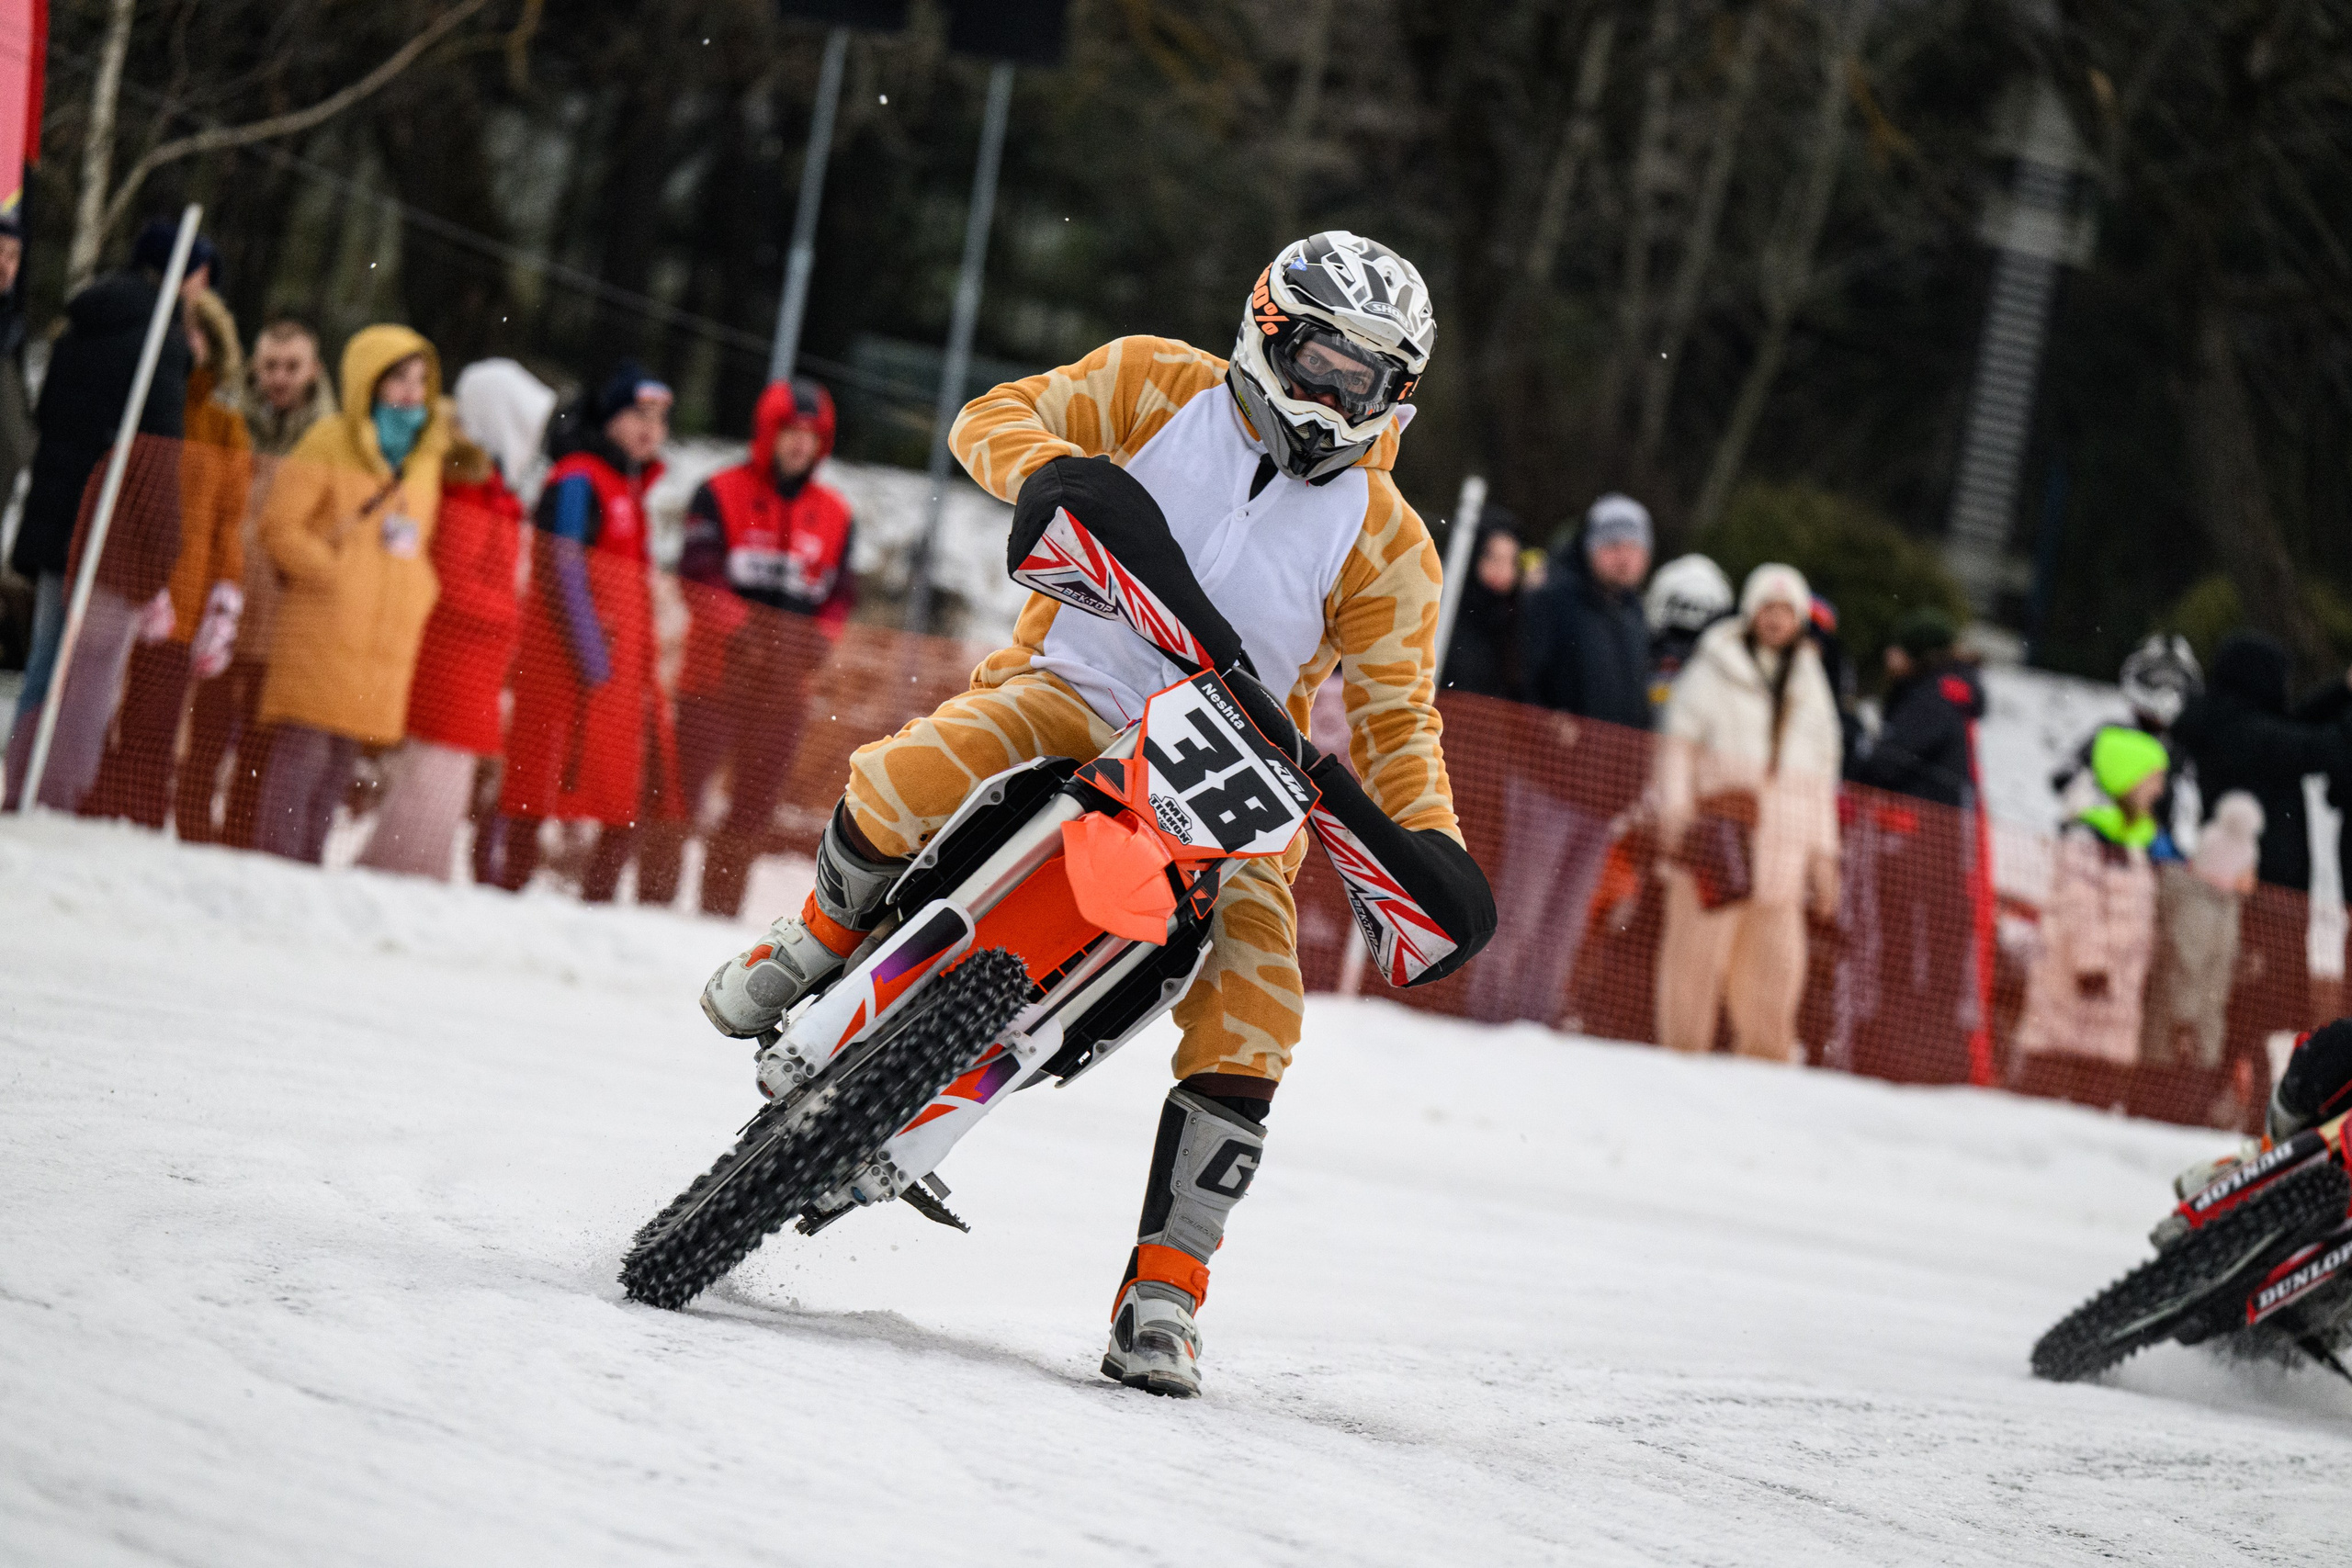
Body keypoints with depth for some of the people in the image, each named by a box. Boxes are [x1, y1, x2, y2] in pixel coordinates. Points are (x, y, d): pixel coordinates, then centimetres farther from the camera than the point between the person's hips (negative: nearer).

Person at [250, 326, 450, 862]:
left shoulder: (424, 458, 18)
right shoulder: (329, 445, -2)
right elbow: (279, 525, -7)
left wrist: (417, 591, 11)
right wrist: (337, 575, -12)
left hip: (387, 643, 6)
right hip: (321, 631, -6)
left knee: (338, 768, 8)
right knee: (302, 755, -10)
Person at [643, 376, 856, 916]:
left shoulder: (835, 515, 10)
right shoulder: (721, 495, -1)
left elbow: (841, 593, 10)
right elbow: (699, 573, -8)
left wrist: (819, 638, -10)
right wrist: (737, 625, -23)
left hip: (785, 684, 4)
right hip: (717, 673, -4)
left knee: (755, 810, 7)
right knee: (682, 796, -5)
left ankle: (718, 916, 15)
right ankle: (651, 903, 0)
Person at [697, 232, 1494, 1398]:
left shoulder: (1387, 546, 4)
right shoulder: (1160, 387, 2)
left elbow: (1394, 717, 3)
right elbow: (994, 418, 2)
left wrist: (1431, 842, -16)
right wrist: (1053, 468, -22)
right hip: (1073, 690, -1)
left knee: (1251, 1025, -19)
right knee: (905, 780, -31)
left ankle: (1165, 1289, -9)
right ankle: (822, 940, 3)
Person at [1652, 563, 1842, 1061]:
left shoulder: (1810, 685, 21)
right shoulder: (1713, 670, 8)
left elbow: (1823, 775, 23)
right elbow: (1680, 740, 4)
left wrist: (1824, 852, 18)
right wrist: (1674, 805, -11)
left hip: (1782, 844, 4)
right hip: (1715, 828, -4)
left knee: (1776, 960, -2)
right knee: (1700, 945, -8)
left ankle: (1763, 1066, 3)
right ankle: (1683, 1054, -5)